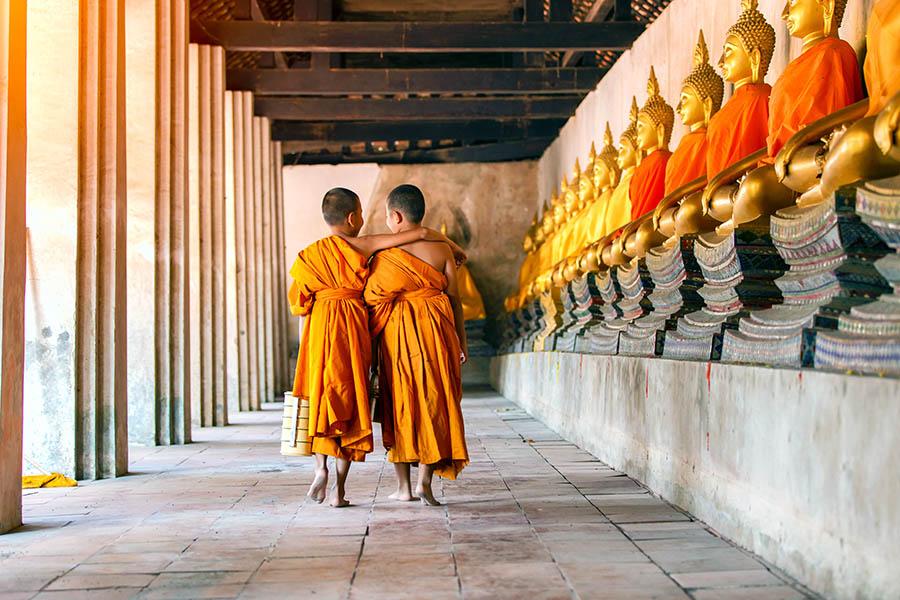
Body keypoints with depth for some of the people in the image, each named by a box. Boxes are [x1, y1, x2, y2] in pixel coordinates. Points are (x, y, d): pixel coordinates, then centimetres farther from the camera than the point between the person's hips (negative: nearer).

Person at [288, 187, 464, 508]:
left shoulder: (309, 255, 8)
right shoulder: (362, 245, -3)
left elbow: (300, 304, 7)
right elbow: (422, 233, -5)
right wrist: (453, 245, 11)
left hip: (320, 326, 3)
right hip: (353, 327, -3)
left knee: (320, 398, 13)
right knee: (350, 402, 4)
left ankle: (321, 466, -10)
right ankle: (340, 488, 5)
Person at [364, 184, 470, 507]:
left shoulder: (384, 256, -5)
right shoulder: (441, 250, 0)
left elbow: (373, 301, -3)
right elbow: (454, 298, 1)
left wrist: (371, 340, 8)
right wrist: (462, 341, 9)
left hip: (396, 335, 0)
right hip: (436, 332, 1)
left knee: (399, 406, 9)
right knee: (434, 403, 7)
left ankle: (404, 486, 13)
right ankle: (425, 479, -3)